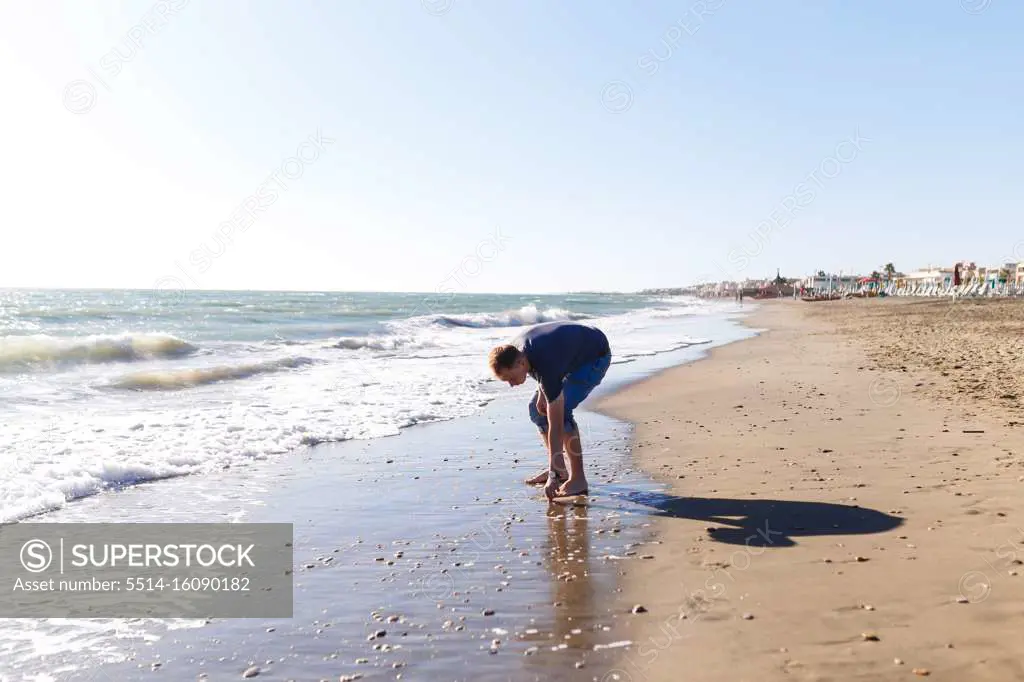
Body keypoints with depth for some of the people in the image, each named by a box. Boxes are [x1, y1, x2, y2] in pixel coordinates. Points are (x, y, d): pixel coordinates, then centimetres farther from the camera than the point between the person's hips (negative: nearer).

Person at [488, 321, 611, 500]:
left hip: (596, 356, -9)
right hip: (572, 355, 9)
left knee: (562, 412, -26)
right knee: (536, 408, 3)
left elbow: (556, 426, -37)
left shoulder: (546, 366, -40)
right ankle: (560, 469, 12)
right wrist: (542, 393, -9)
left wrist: (552, 476, -35)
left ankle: (578, 479, -18)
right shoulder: (514, 350, -18)